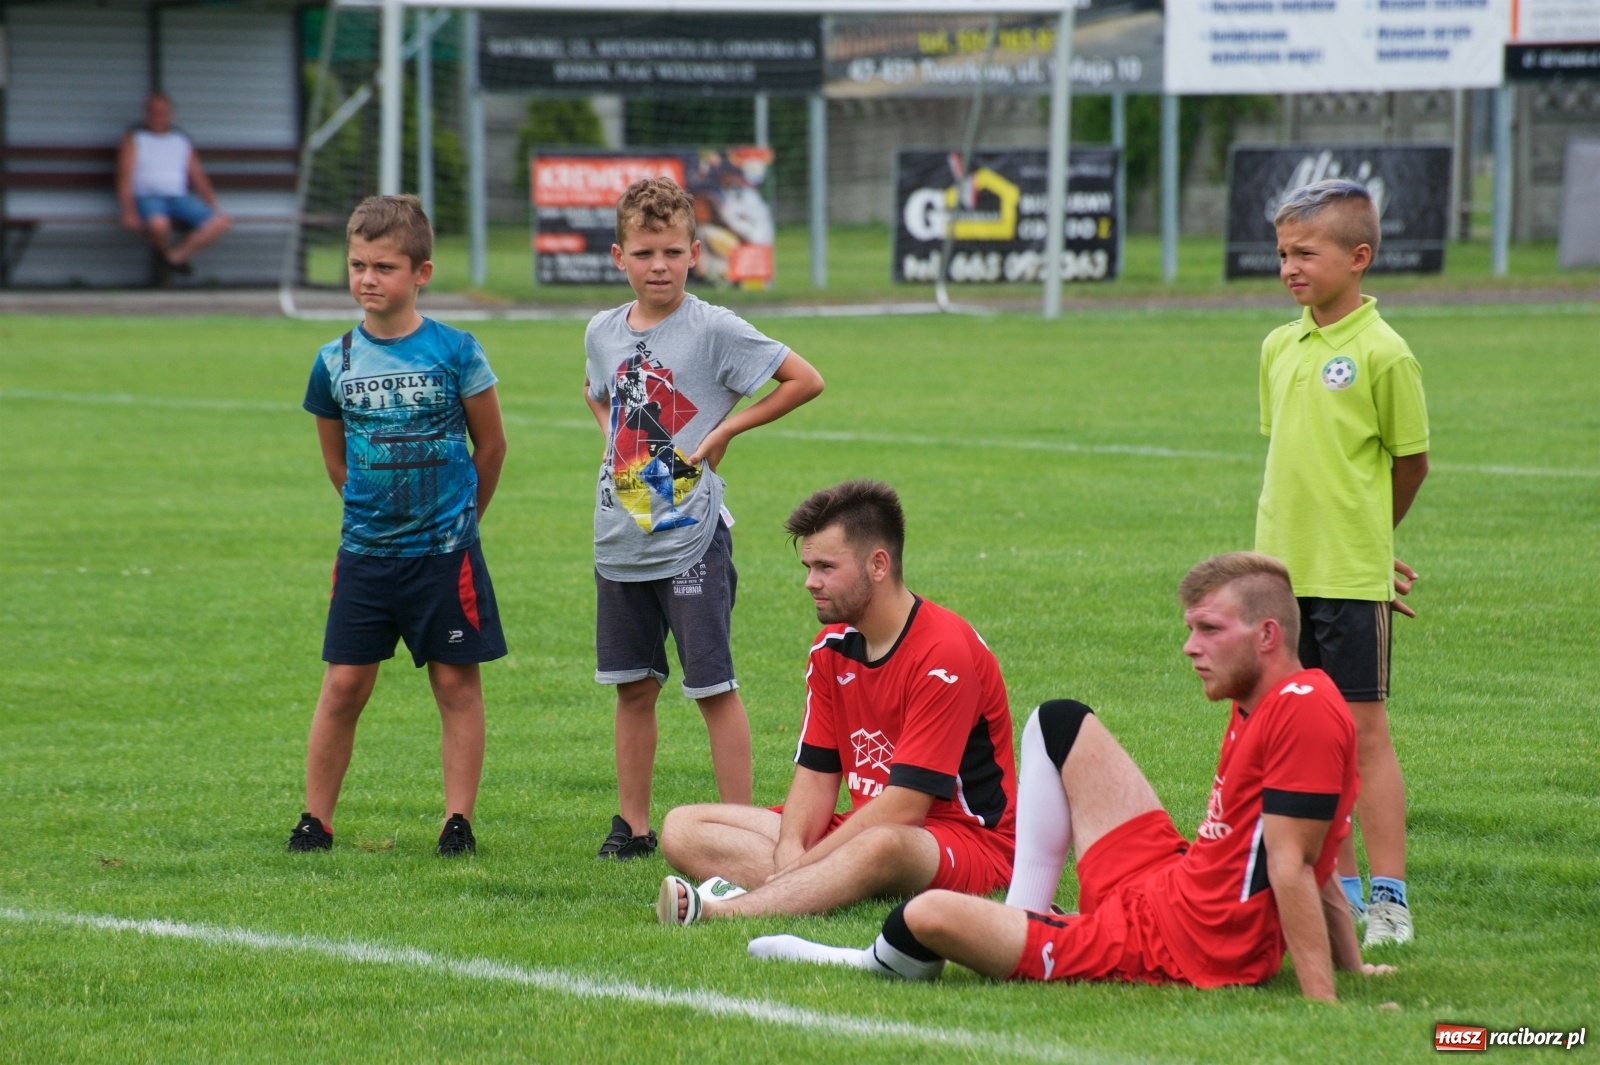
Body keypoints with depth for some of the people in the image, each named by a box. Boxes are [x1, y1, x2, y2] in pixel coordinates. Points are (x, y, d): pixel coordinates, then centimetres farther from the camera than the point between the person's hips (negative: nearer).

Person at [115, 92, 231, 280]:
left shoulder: (182, 141, 22)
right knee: (158, 224, -40)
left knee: (220, 223, -22)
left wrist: (213, 207, 5)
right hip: (147, 197, -4)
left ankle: (176, 256, -16)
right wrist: (128, 211, -15)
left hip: (179, 197, 4)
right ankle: (165, 252, -5)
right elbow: (125, 176, 0)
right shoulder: (134, 139, 11)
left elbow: (198, 178, 18)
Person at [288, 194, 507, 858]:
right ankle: (316, 819, 10)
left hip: (445, 550, -2)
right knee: (344, 683, 2)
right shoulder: (335, 361, 0)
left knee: (456, 681, 2)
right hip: (365, 551, 2)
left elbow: (490, 444, 4)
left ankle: (458, 820, 8)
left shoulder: (455, 353, -7)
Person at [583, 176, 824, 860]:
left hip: (692, 539, -5)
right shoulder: (604, 331, 6)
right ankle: (634, 824, 20)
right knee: (633, 687, 12)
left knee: (713, 687, -2)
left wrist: (726, 430, -9)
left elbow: (806, 381, -9)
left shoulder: (714, 330, -10)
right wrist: (615, 439, 10)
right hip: (620, 540, 5)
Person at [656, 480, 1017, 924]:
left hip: (971, 841, -8)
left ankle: (716, 910, -53)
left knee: (881, 847, -45)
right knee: (682, 829, -6)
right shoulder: (832, 649, 7)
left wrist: (798, 865, -24)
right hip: (861, 830, 8)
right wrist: (789, 856, -16)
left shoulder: (944, 652, -17)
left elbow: (904, 807, -22)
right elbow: (816, 771, 5)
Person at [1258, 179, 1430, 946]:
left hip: (1351, 577, -6)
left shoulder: (1383, 354, -10)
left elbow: (1411, 462, -2)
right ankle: (1339, 890, 20)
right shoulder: (1279, 348, 9)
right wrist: (1301, 535, 9)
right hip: (1283, 572, 6)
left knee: (1364, 731, -3)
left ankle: (1388, 900, 0)